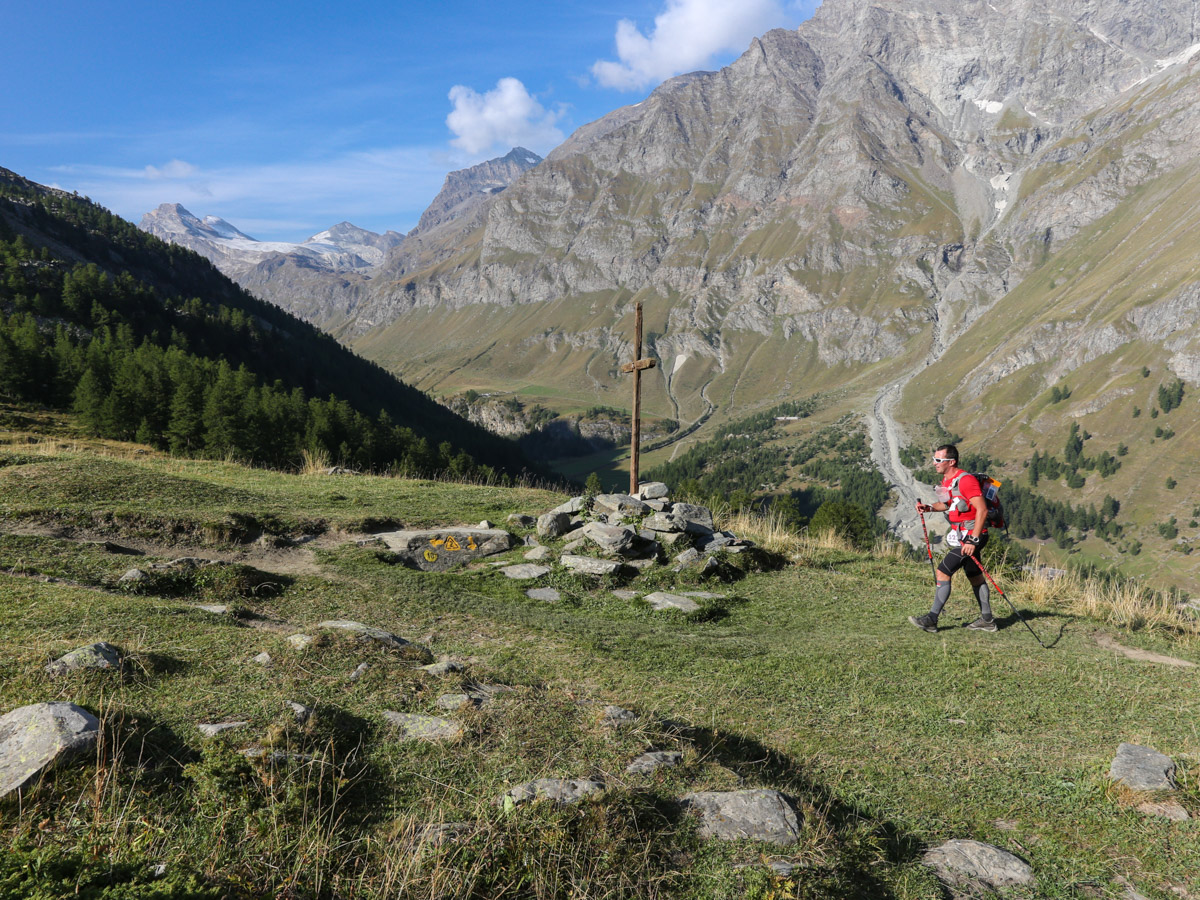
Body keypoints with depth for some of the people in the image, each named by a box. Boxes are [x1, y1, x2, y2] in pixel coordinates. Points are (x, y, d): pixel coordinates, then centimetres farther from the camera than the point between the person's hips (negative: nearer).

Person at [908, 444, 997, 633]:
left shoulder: (965, 480, -21)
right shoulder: (946, 480, 9)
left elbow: (982, 510, -24)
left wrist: (973, 540, -27)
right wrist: (929, 507, 5)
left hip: (972, 535, -10)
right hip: (962, 535, 10)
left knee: (943, 572, -11)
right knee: (975, 576, 17)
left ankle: (932, 619, -6)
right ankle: (987, 620, 27)